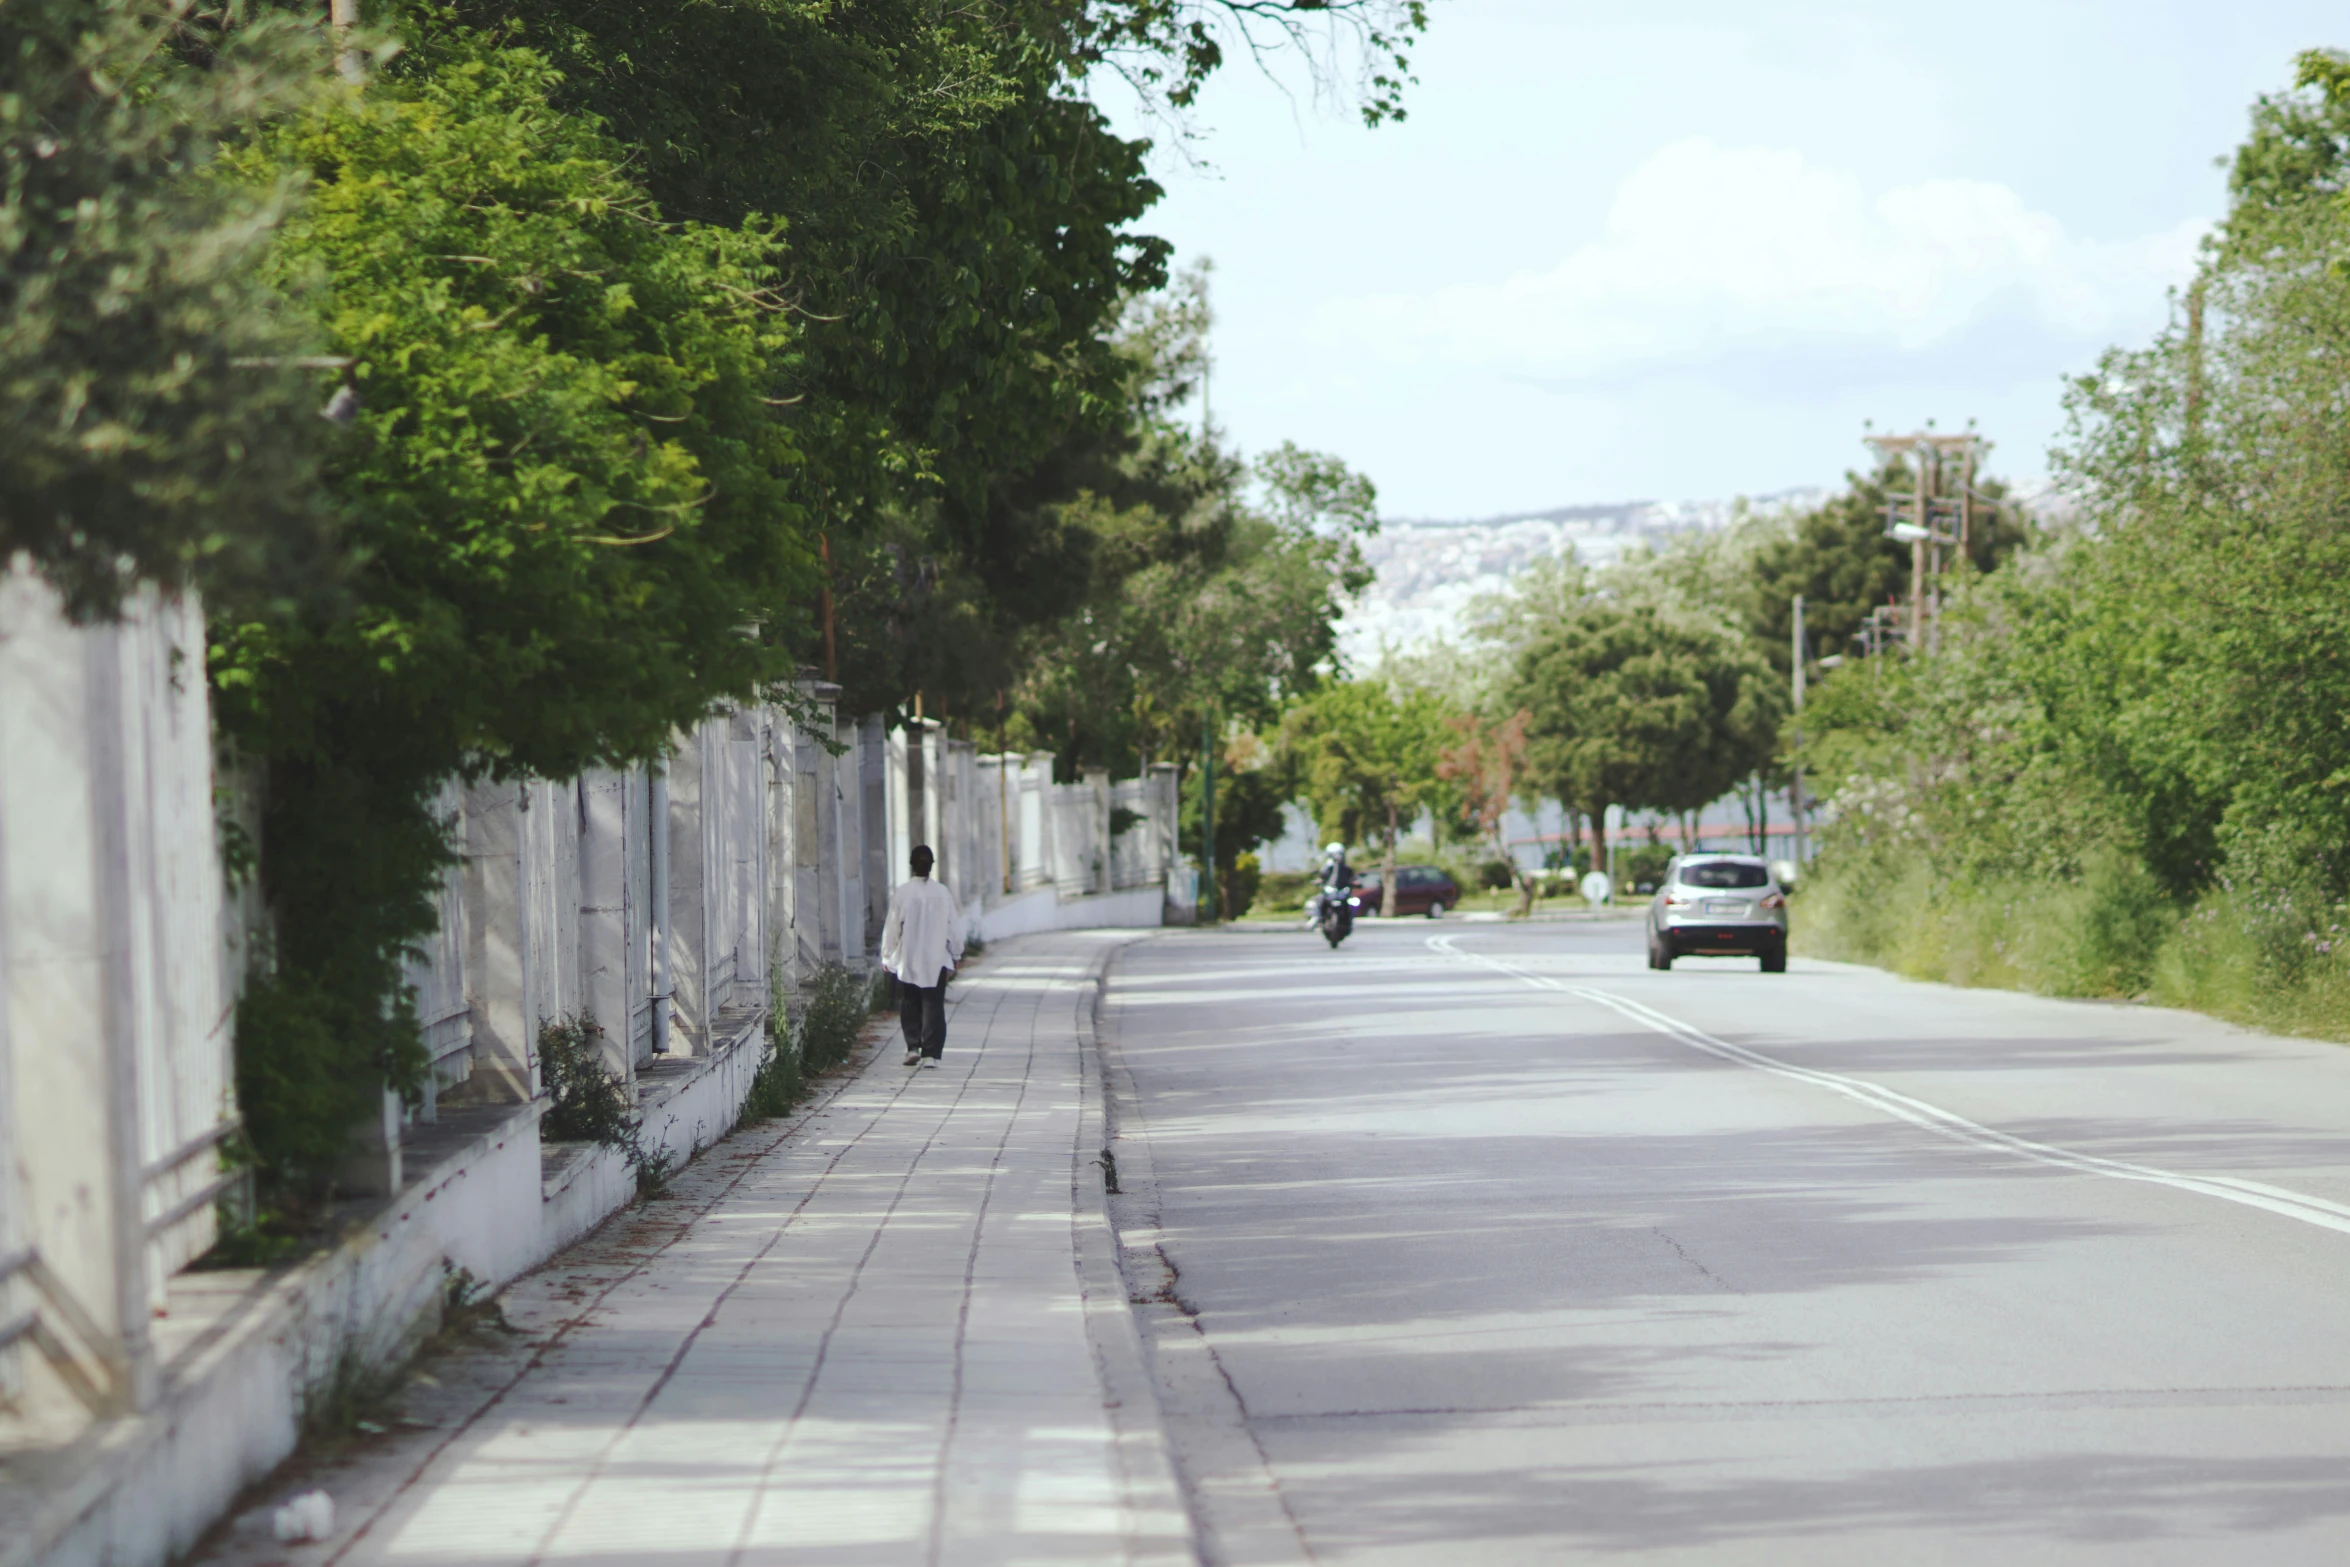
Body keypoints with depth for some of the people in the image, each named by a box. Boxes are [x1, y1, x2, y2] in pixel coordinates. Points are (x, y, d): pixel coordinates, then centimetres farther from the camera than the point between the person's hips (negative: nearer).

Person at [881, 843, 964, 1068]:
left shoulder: (901, 893, -10)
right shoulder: (943, 894, -4)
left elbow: (892, 928, -5)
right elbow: (954, 927, 3)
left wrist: (887, 956, 8)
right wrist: (956, 955, 17)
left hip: (908, 961, -1)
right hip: (936, 960, 1)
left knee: (909, 1005, 14)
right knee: (933, 1006, 3)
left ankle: (913, 1046, 5)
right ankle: (931, 1053, -3)